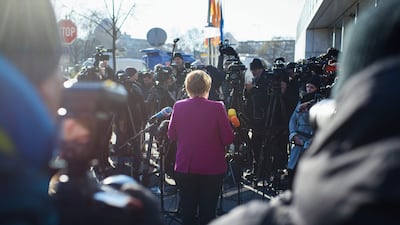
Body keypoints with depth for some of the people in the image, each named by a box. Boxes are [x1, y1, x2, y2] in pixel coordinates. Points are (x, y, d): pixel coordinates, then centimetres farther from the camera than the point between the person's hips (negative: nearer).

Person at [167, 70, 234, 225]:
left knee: (187, 209, 14)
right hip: (212, 168, -2)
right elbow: (228, 139, -10)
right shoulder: (217, 107, -15)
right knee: (208, 211, 7)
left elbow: (171, 136, 4)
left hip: (185, 167, 2)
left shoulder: (178, 106, -7)